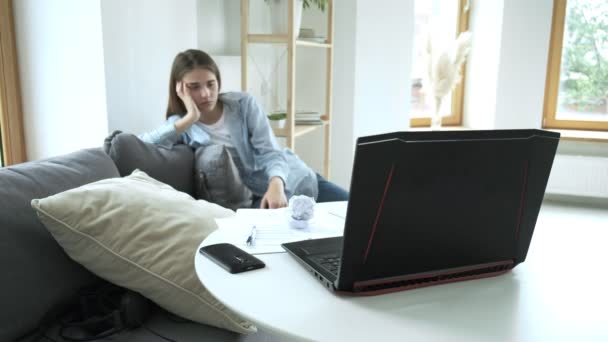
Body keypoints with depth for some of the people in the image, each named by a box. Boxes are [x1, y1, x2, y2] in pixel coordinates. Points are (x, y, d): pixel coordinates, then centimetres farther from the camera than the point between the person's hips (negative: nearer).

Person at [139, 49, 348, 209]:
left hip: (295, 179, 2)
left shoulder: (243, 103, -3)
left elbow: (269, 151, -11)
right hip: (259, 195, -2)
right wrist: (190, 118, -24)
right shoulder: (181, 125, -4)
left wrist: (276, 184, -32)